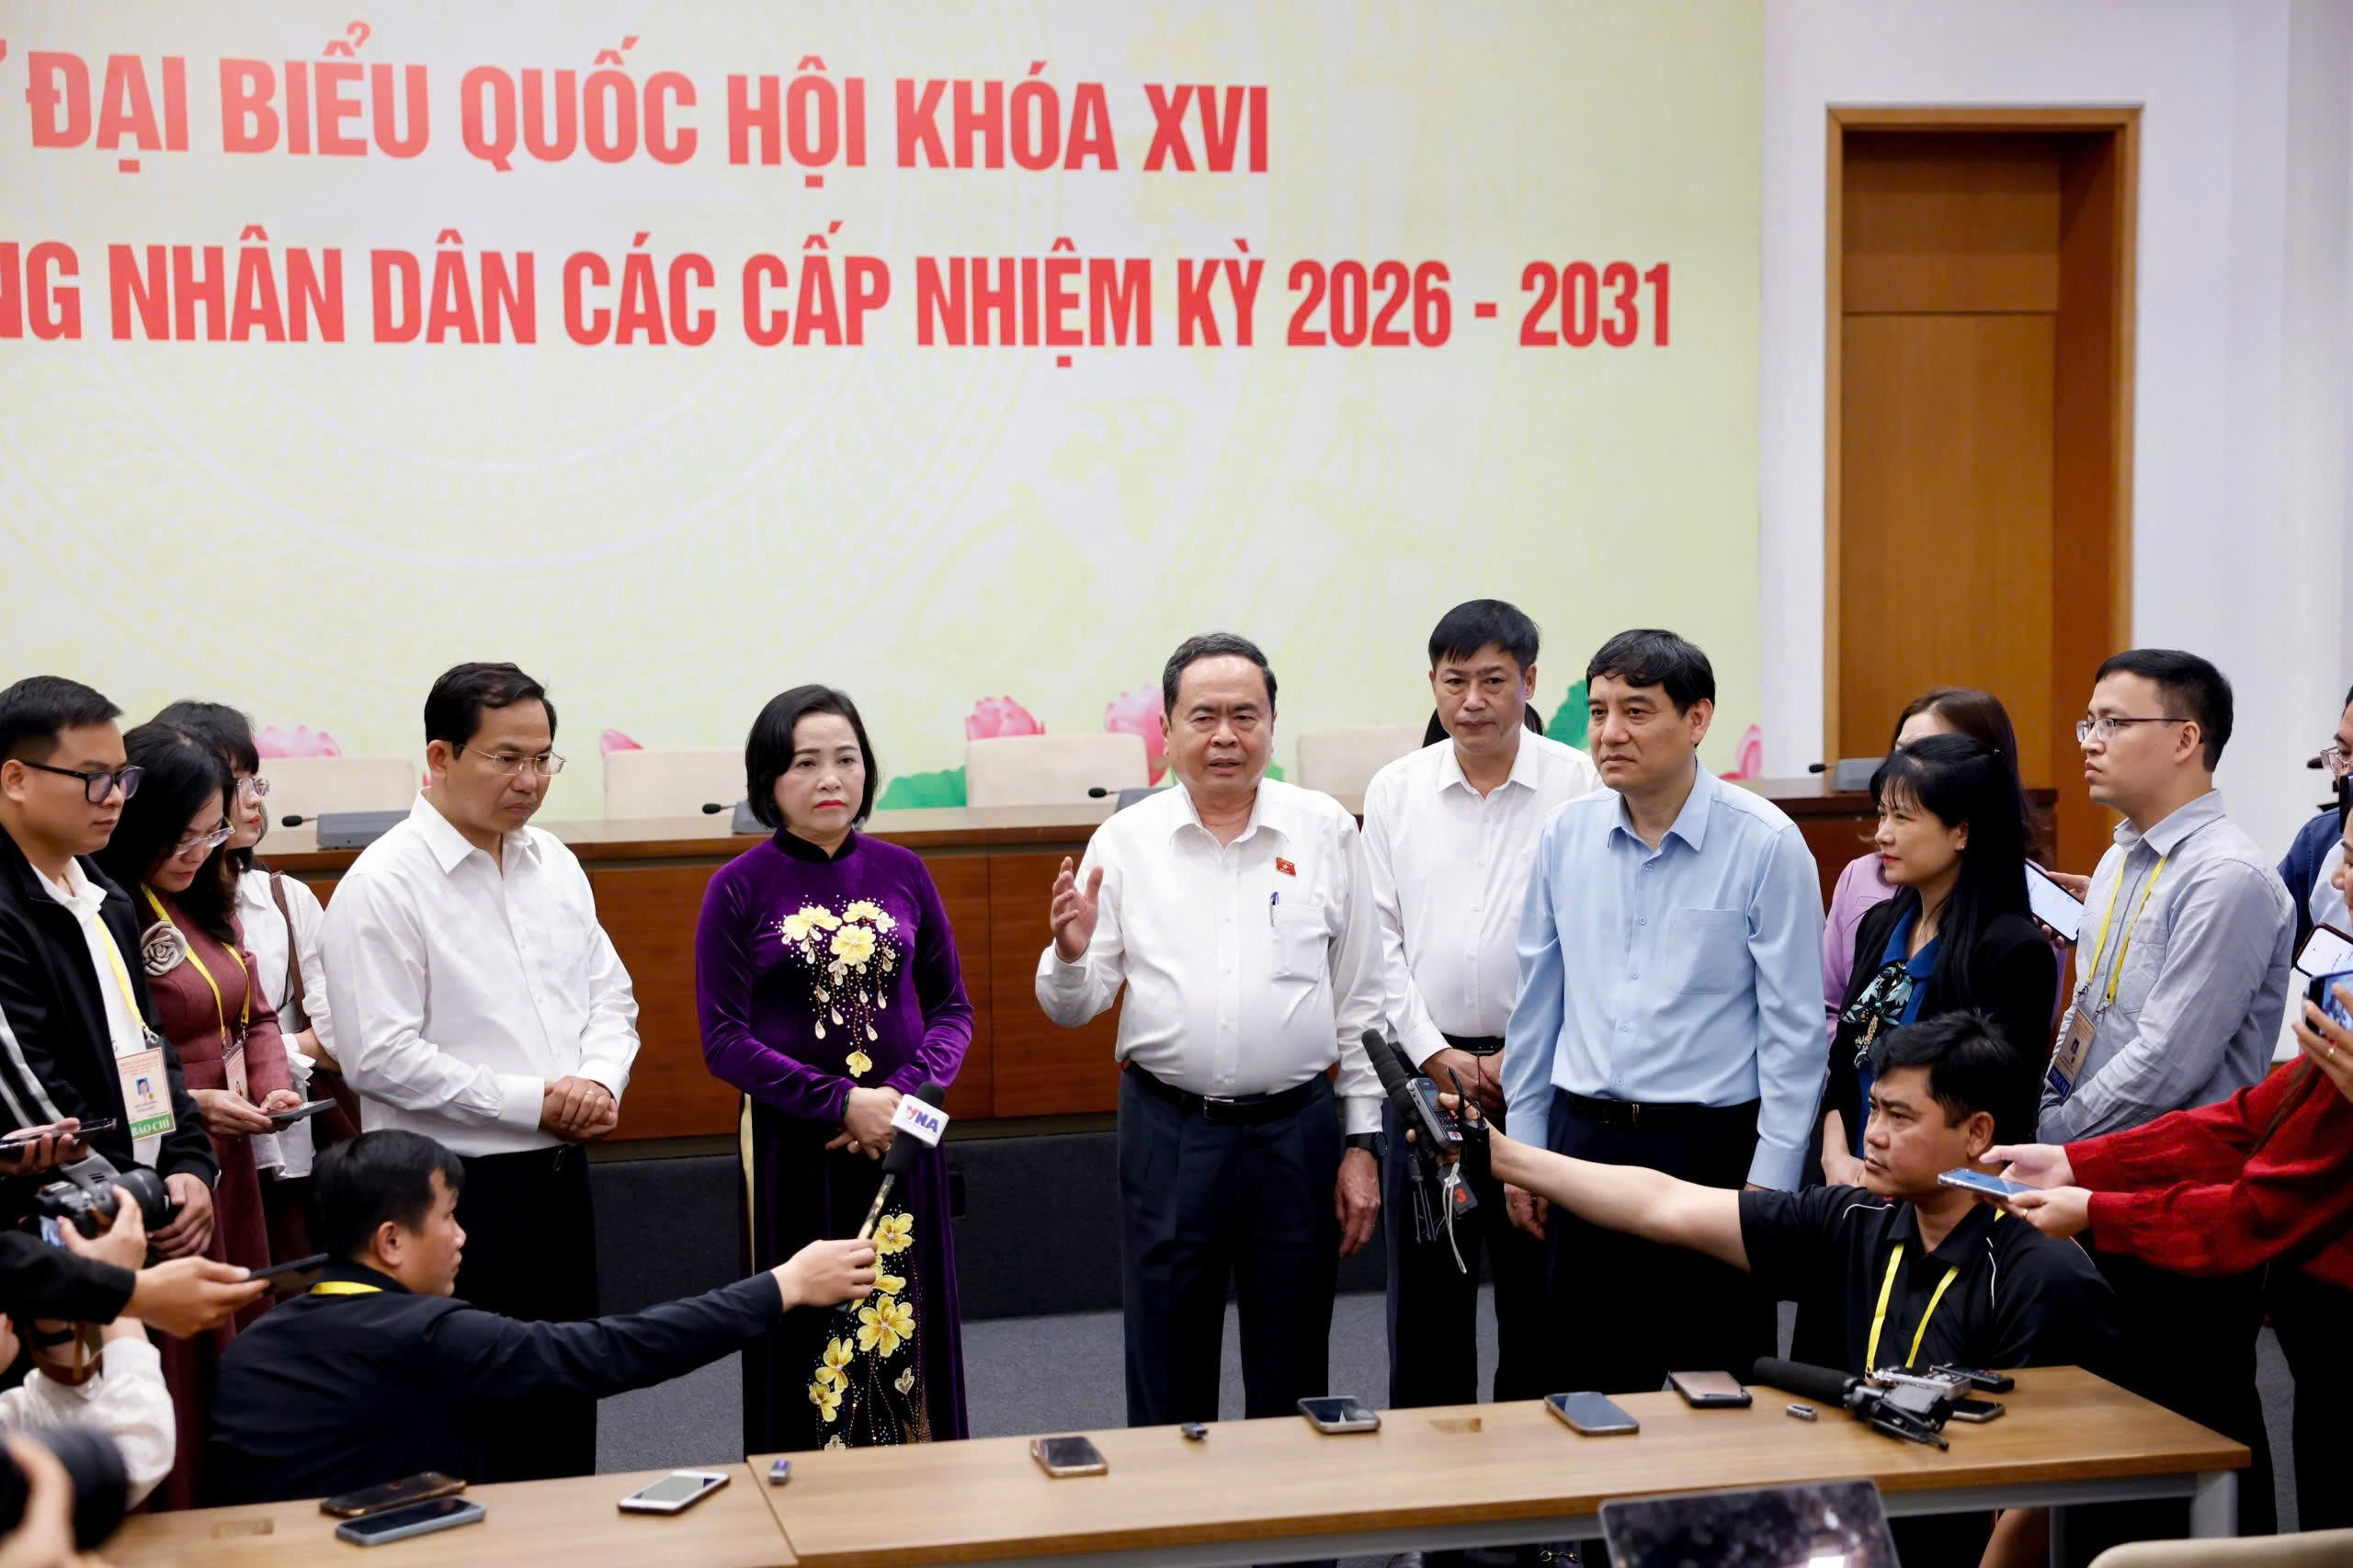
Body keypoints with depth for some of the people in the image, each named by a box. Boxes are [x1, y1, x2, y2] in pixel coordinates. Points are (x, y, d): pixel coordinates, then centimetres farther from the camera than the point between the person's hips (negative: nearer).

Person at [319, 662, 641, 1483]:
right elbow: (381, 1057, -18)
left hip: (561, 1175, 7)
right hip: (456, 1193, -7)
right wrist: (533, 1102, -17)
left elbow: (610, 994, 16)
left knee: (566, 1411, 16)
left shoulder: (554, 864, 10)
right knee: (474, 1431, 0)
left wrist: (599, 1079, -6)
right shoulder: (383, 886, -13)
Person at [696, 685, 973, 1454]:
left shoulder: (902, 872, 5)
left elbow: (952, 1007, 8)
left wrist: (907, 1092, -10)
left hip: (904, 1133, 3)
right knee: (809, 1342, 1)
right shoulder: (739, 888, -3)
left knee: (910, 1331, 7)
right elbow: (725, 1041, -6)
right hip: (794, 1147, -2)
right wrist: (843, 1103, -15)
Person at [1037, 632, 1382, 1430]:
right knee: (1166, 1388, 9)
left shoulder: (1326, 831, 2)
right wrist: (1071, 954, -19)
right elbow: (1072, 1008, 3)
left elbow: (1361, 1000, 5)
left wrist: (1361, 1142, 2)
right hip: (1168, 1132, 0)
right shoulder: (1125, 840, 2)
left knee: (1292, 1386, 11)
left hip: (1298, 1128, 0)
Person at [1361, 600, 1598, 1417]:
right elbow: (1379, 941, 4)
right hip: (1425, 1067, 2)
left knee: (1539, 1285, 5)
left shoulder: (1581, 786, -3)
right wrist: (1442, 1059, -4)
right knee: (1425, 1288, 8)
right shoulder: (1395, 790, 5)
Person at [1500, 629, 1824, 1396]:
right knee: (1592, 1389, 12)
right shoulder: (1566, 834, 4)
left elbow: (1794, 1026, -8)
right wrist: (1523, 1146, 12)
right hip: (1583, 1138, 4)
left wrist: (1769, 1182, -10)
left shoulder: (1766, 843, -9)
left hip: (1709, 1146, -4)